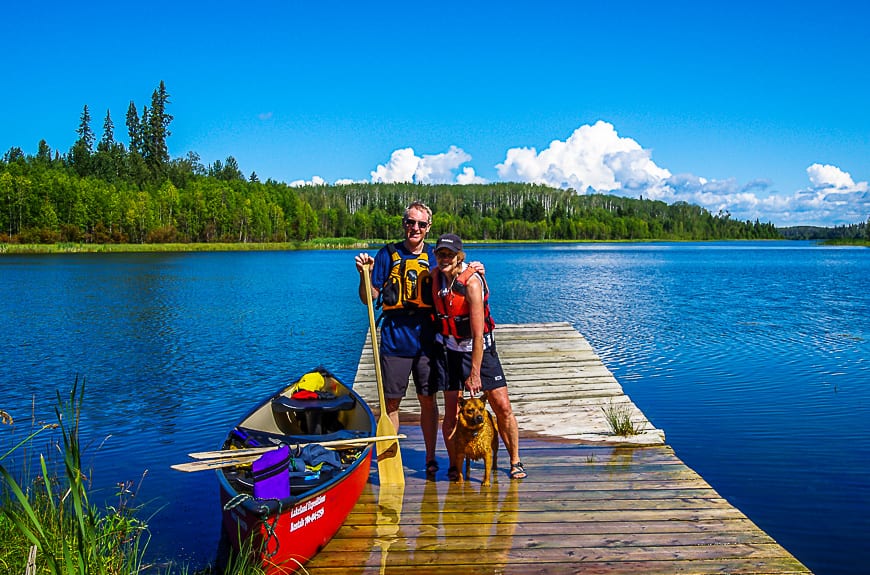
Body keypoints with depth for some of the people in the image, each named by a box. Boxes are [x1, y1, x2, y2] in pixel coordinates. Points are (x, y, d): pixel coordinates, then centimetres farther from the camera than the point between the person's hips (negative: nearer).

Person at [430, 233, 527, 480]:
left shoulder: (472, 282, -23)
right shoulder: (435, 275, -4)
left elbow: (478, 335, -24)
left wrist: (474, 373, -24)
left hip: (479, 348, -4)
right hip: (449, 348, 4)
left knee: (502, 406, -3)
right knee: (451, 411, -2)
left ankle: (515, 461, 16)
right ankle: (454, 465, 16)